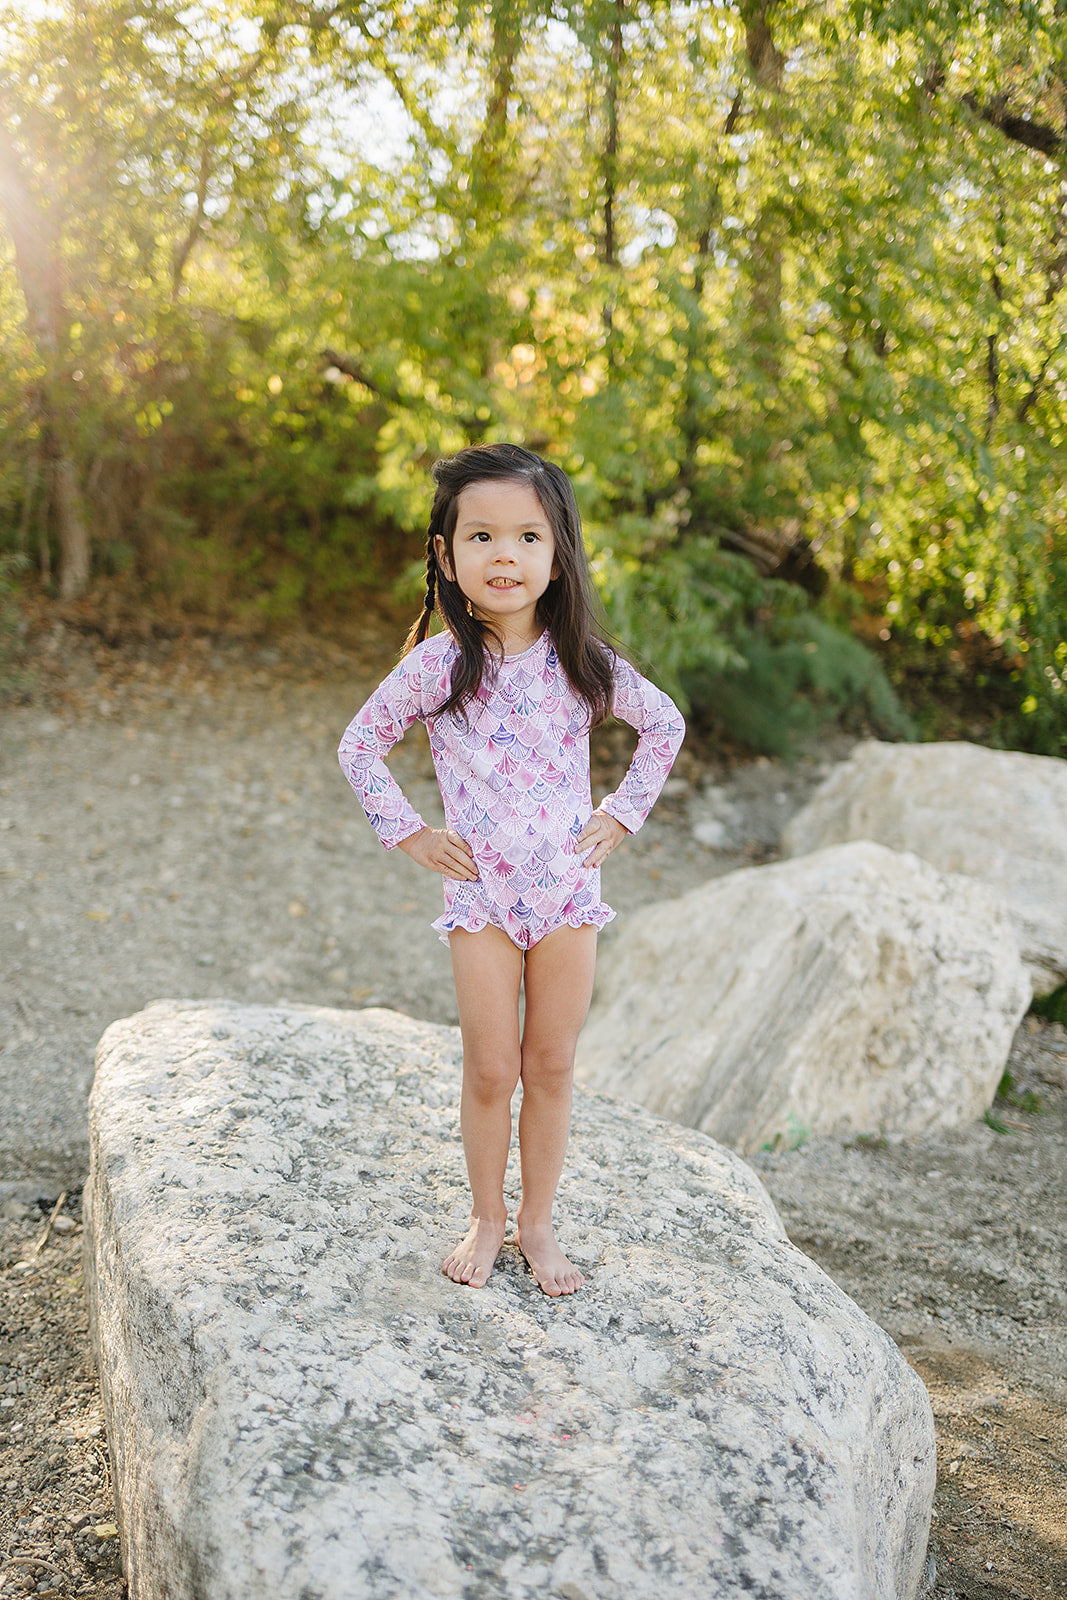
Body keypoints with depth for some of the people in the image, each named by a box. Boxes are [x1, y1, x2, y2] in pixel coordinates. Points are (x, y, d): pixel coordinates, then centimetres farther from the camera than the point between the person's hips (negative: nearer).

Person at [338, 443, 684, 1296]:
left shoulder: (585, 662, -4)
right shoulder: (437, 664, -9)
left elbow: (666, 724, 12)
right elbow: (360, 744, 3)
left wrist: (623, 813, 5)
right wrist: (407, 832, -2)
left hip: (569, 885, 1)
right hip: (480, 891, -1)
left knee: (552, 1066, 9)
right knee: (491, 1071, 4)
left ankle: (538, 1221, 25)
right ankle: (486, 1218, 24)